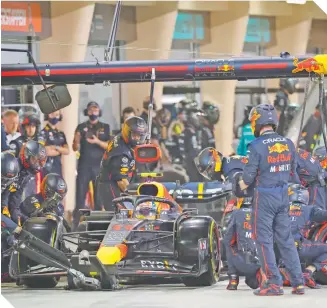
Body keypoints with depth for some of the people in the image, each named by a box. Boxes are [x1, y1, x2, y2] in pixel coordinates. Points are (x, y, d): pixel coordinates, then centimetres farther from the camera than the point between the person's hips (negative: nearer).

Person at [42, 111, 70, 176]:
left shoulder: (61, 134, 16)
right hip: (47, 168, -7)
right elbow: (47, 152, -15)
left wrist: (56, 147, -11)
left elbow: (67, 151, 6)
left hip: (58, 168, 7)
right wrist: (61, 150, 0)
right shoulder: (43, 132, -6)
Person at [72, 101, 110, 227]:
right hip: (84, 165, 0)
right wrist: (77, 139, -13)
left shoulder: (105, 128, 10)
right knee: (81, 192, -5)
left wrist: (98, 142, -15)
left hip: (100, 165, 0)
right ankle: (77, 219, -3)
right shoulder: (81, 127, 10)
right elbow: (75, 148, 8)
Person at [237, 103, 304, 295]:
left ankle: (274, 283, 1)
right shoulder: (288, 144, 2)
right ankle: (298, 282, 12)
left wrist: (241, 185, 8)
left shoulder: (257, 146, -15)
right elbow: (293, 170, 10)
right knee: (286, 239, 13)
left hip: (264, 196, -5)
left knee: (264, 240, 3)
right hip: (284, 195, 5)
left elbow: (249, 175, -12)